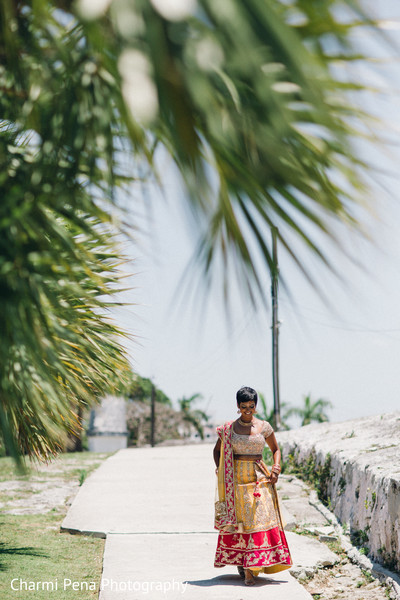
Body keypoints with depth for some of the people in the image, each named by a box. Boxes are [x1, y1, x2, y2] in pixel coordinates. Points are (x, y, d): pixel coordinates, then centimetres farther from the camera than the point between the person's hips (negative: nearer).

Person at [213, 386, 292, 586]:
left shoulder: (264, 427, 4)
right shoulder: (228, 428, 5)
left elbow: (276, 449, 16)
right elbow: (217, 450, 18)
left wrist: (276, 469, 1)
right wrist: (220, 469, 4)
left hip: (258, 478, -1)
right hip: (236, 478, 1)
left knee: (258, 519, -11)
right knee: (236, 519, 2)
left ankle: (251, 568, -13)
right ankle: (240, 562, 19)